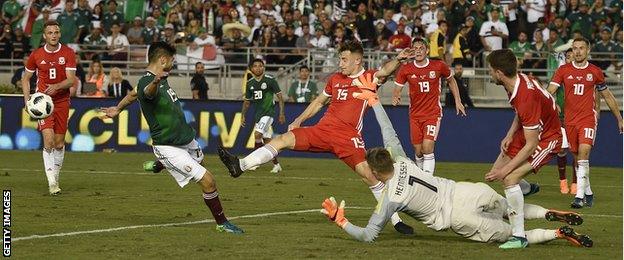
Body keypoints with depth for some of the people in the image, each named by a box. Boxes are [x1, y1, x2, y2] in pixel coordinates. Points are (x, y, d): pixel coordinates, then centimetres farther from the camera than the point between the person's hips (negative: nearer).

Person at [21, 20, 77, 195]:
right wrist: (27, 99, -1)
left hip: (62, 101, 1)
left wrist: (57, 86, -29)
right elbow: (26, 78, 12)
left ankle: (56, 177, 25)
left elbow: (71, 80, -10)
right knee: (48, 139, -17)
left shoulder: (68, 53, -2)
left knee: (59, 143, 7)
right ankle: (52, 182, -19)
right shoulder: (36, 55, 0)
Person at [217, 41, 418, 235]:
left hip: (348, 136, -5)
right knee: (283, 139, -9)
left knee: (368, 174, -17)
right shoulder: (335, 79, 18)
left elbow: (385, 71, -19)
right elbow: (319, 102, 30)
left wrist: (398, 60, -40)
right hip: (322, 130, 5)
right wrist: (299, 121, 23)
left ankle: (395, 220, -6)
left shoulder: (369, 77, 2)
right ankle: (240, 165, -14)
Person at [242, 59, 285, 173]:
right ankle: (276, 164, 16)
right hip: (258, 113, 6)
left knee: (257, 134, -21)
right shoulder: (250, 83, 7)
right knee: (267, 140, 8)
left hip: (269, 112, -6)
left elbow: (280, 97, -5)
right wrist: (243, 116, 12)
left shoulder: (270, 80, -9)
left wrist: (281, 113, -9)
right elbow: (247, 101, 18)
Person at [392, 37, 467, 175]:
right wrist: (395, 97, -23)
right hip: (415, 115, 2)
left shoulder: (439, 66, -6)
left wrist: (457, 101, 11)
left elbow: (451, 80, 13)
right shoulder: (405, 69, -4)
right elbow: (397, 89, 1)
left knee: (427, 148, -18)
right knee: (418, 151, 5)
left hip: (433, 113, -2)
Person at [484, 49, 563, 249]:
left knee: (509, 178, -23)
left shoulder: (526, 97, -36)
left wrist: (505, 170, -27)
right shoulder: (517, 80, -9)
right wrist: (510, 135, 1)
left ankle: (519, 236, -19)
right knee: (496, 174, 13)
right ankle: (526, 188, 45)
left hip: (547, 138, -9)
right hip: (527, 133, 9)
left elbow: (531, 144, -31)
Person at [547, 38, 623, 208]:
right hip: (570, 120, 2)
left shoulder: (595, 72, 5)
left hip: (588, 119, -2)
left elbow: (608, 96, 16)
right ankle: (588, 193, 23)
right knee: (577, 158, 7)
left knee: (583, 152, -19)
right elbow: (550, 91, -5)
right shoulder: (563, 71, 4)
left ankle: (580, 196, -23)